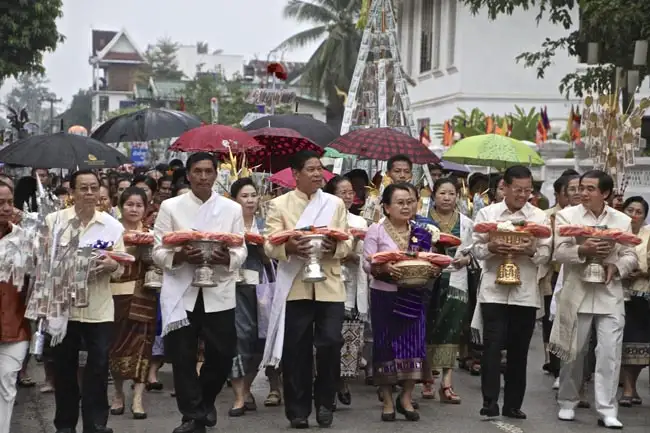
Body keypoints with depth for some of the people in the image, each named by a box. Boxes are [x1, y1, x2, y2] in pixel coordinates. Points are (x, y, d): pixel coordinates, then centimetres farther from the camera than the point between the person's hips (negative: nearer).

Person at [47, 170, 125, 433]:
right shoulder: (54, 220, 0)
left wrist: (111, 265, -19)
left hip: (99, 309, 1)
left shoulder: (112, 225, 4)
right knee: (64, 367, 9)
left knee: (98, 369, 3)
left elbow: (121, 267, 3)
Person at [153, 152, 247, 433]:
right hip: (181, 294, -1)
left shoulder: (232, 209, 8)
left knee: (222, 354, 3)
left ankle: (206, 400, 32)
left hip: (219, 294, 1)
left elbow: (241, 252, 5)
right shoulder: (170, 207, 4)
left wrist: (227, 258, -17)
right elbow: (158, 252, 1)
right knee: (183, 358, 2)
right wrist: (180, 257, -19)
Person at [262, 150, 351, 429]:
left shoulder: (336, 204, 12)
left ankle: (325, 403, 14)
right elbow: (269, 246, -3)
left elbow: (348, 244, 7)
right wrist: (288, 247, -24)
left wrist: (334, 247, -15)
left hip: (329, 286, 1)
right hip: (295, 287, -1)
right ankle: (298, 409, 13)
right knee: (296, 349, 1)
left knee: (330, 345, -5)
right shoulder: (279, 205, 5)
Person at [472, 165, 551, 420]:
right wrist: (491, 248, -19)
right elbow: (477, 249, 2)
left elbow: (546, 254, 2)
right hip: (494, 290, -1)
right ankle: (490, 403, -5)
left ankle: (513, 404, 17)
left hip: (525, 292, 2)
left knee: (519, 350, 8)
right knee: (492, 346, -7)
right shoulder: (487, 213, 4)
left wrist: (531, 251, -19)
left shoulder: (539, 217, 5)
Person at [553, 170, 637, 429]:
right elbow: (559, 252, -7)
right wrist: (582, 251, -25)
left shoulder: (622, 220, 8)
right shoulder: (567, 216, 2)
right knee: (574, 352, 7)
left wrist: (616, 267, -15)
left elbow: (631, 256, 6)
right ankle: (567, 403, 23)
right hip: (577, 293, -1)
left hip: (610, 295, 1)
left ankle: (607, 410, -2)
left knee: (610, 352, -6)